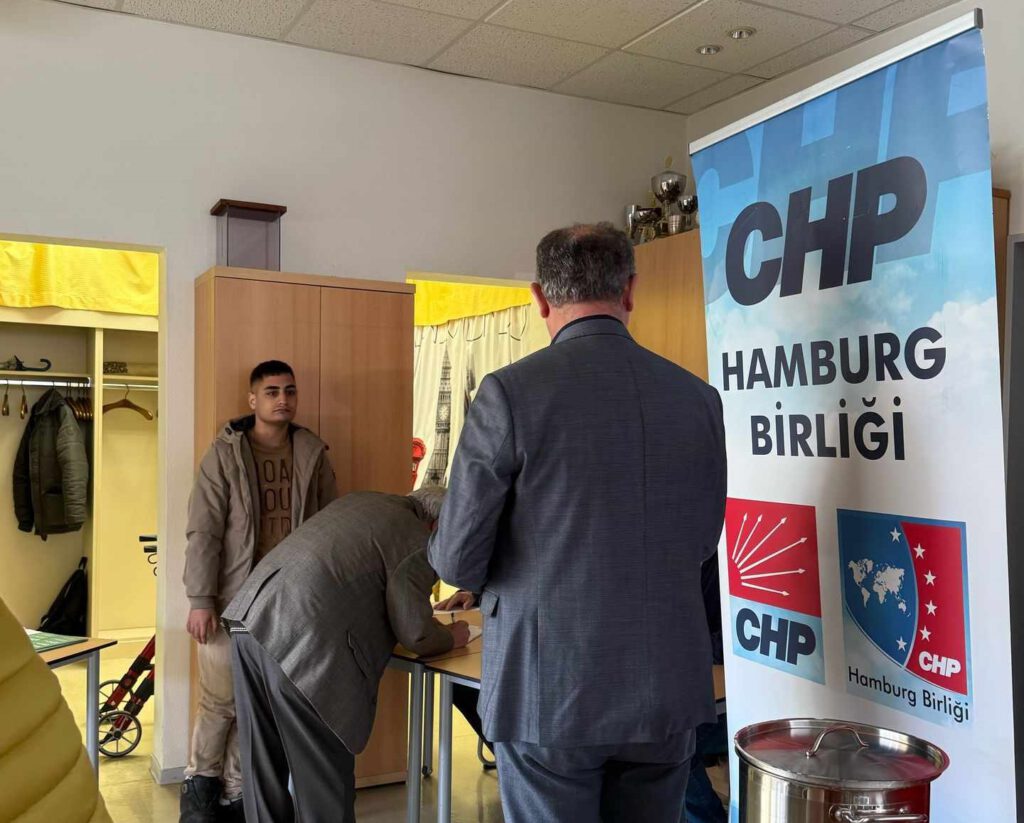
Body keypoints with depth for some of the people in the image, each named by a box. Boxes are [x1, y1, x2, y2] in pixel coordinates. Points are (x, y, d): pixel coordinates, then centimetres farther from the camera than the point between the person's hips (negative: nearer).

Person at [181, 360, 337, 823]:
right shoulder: (225, 453, -4)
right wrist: (200, 600, -13)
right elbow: (204, 532, -7)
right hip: (233, 599, -3)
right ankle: (200, 783, 29)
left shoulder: (313, 455, 7)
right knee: (220, 702, 5)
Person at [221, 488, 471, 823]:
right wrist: (451, 636, 17)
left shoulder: (361, 501, 23)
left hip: (249, 617, 8)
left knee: (263, 761, 19)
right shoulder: (419, 541, 1)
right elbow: (415, 633, -4)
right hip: (304, 641, -8)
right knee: (325, 772, 8)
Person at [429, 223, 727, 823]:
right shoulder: (698, 397, 0)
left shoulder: (511, 391, -13)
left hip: (551, 689, -4)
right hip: (668, 688, 4)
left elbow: (459, 559, -9)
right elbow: (700, 541, 10)